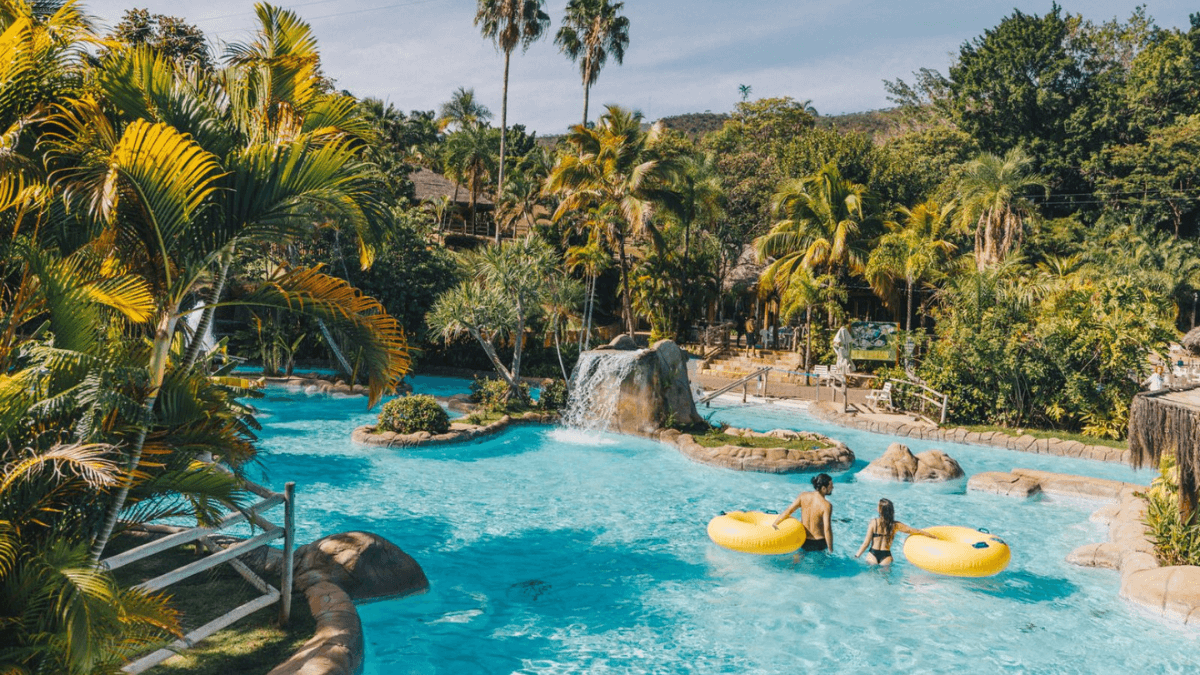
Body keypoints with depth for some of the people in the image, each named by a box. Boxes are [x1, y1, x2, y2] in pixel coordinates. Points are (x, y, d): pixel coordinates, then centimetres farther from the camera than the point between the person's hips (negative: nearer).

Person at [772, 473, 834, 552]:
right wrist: (830, 550, -12)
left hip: (803, 542, 3)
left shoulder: (803, 496, -10)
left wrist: (774, 524, -4)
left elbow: (788, 511, -10)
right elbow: (827, 530, -22)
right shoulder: (826, 505, -22)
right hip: (819, 543, -3)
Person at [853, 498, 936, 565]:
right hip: (886, 557, 1)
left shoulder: (874, 522, -9)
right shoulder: (896, 525, -3)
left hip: (872, 555, -1)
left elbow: (866, 542, -8)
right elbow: (916, 531, 4)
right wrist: (933, 537, 17)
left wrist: (856, 556, 1)